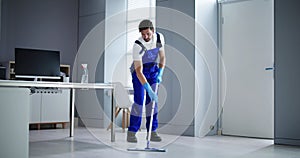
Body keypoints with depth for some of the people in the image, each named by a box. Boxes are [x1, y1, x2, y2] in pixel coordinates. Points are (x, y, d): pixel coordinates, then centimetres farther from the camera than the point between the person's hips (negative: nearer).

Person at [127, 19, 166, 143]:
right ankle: (131, 132, -7)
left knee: (153, 100, -2)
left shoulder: (159, 37, -13)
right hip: (139, 71, -4)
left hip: (153, 70, 4)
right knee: (139, 100, -14)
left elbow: (162, 57, 3)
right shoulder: (137, 45, -30)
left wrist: (160, 73, -11)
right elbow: (139, 71, -34)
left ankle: (152, 131, 4)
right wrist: (148, 89, -42)